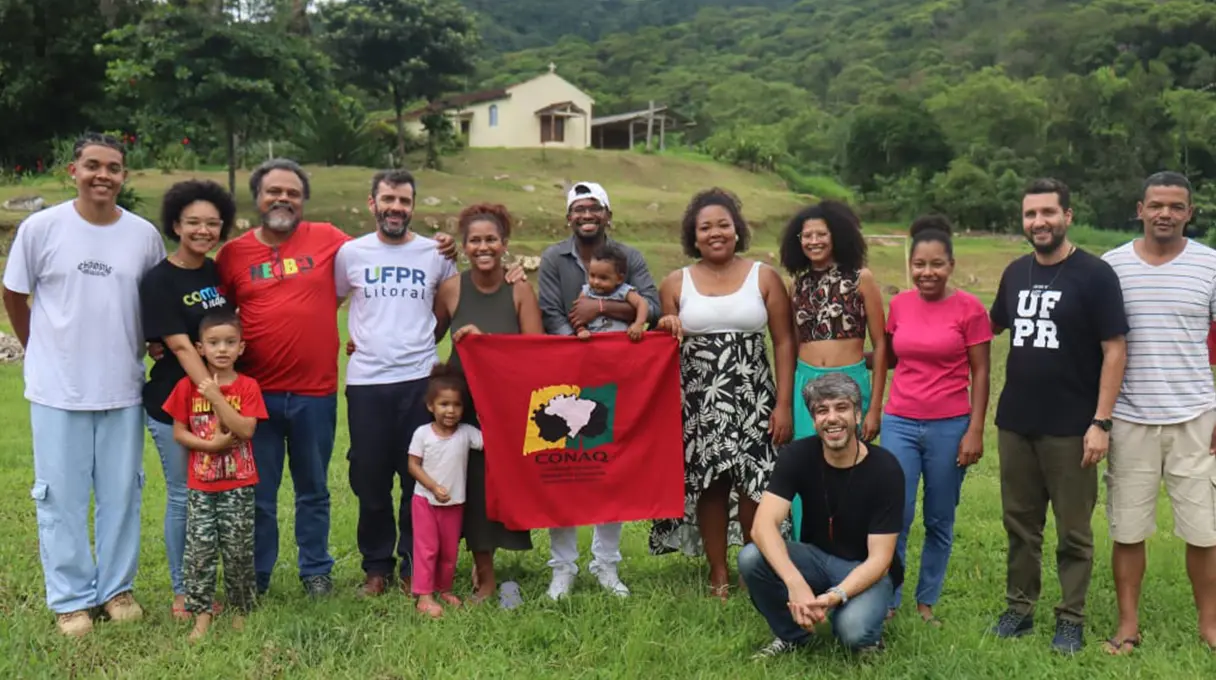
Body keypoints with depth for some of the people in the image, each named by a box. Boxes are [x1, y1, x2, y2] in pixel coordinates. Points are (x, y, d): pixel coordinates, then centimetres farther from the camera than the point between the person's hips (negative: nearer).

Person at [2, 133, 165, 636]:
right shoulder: (40, 227, -6)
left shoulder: (145, 235, -1)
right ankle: (70, 598, 20)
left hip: (122, 388, 2)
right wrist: (46, 352, 9)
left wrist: (153, 344, 4)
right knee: (62, 496, 7)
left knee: (121, 493, 11)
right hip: (57, 389, -2)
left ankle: (117, 587, 26)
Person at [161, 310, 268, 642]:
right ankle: (201, 614, 11)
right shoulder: (188, 386, 0)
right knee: (200, 549, 0)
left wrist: (216, 397, -21)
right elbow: (178, 433, 0)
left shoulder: (248, 387, -3)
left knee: (238, 549, 5)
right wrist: (210, 444, -15)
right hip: (201, 485, 1)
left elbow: (246, 430, -16)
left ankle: (240, 609, 20)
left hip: (239, 485, -1)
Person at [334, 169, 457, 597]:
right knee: (370, 480, 6)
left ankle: (414, 565, 17)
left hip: (420, 380, 0)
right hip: (366, 382, 0)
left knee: (420, 477, 3)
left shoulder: (435, 253, 6)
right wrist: (353, 339, 6)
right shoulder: (350, 253, 5)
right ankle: (377, 566, 20)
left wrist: (424, 340, 8)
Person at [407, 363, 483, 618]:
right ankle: (424, 596, 3)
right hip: (425, 499, -2)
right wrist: (434, 486, -18)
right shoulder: (422, 433, -10)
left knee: (450, 549, 13)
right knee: (427, 548, 0)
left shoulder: (466, 432, -7)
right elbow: (413, 465, -8)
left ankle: (444, 589, 29)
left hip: (454, 502, 2)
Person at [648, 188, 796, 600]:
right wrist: (664, 331, -8)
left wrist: (784, 403, -6)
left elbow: (784, 343, 1)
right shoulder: (676, 283, 6)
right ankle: (718, 572, 17)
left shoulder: (765, 277, 3)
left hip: (753, 400, -1)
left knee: (755, 487, -4)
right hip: (699, 402, 1)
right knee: (708, 485, 3)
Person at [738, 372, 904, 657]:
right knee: (751, 557, -26)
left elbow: (879, 558, -20)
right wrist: (796, 585, -43)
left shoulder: (884, 469, -21)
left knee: (852, 629, -35)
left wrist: (834, 597, -38)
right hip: (816, 557, 3)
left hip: (865, 569, -3)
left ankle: (865, 635, 4)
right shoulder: (798, 455, -14)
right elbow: (763, 524, -26)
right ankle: (792, 635, 0)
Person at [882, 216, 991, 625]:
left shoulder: (969, 308, -6)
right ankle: (886, 602, 12)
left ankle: (927, 602, 24)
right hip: (900, 424, 2)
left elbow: (980, 374, -4)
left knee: (939, 521, 9)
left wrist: (975, 431, -8)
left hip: (950, 427, -2)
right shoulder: (899, 305, 4)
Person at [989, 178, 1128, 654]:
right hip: (1015, 422, 5)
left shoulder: (1095, 274, -8)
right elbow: (990, 326, 23)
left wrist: (1100, 422, -15)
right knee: (1020, 522, 13)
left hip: (1070, 427, -5)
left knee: (1073, 530, 6)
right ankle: (1019, 607, 25)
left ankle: (1071, 619, 18)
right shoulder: (1016, 272, 8)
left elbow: (1114, 350, -10)